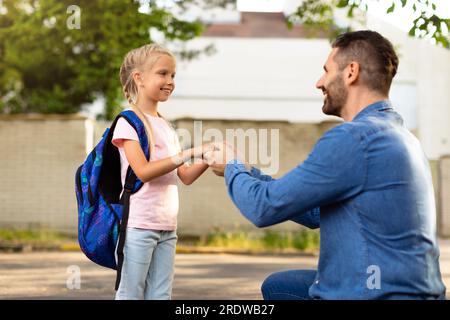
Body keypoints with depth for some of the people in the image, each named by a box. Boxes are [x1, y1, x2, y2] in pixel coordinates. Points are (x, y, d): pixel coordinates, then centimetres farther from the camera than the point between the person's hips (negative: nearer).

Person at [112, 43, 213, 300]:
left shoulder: (166, 127, 15)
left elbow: (186, 176, 13)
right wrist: (190, 152, -20)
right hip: (137, 224, -7)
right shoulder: (128, 122, -7)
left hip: (166, 227, 7)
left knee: (161, 295, 8)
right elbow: (144, 171, -19)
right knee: (131, 295, -1)